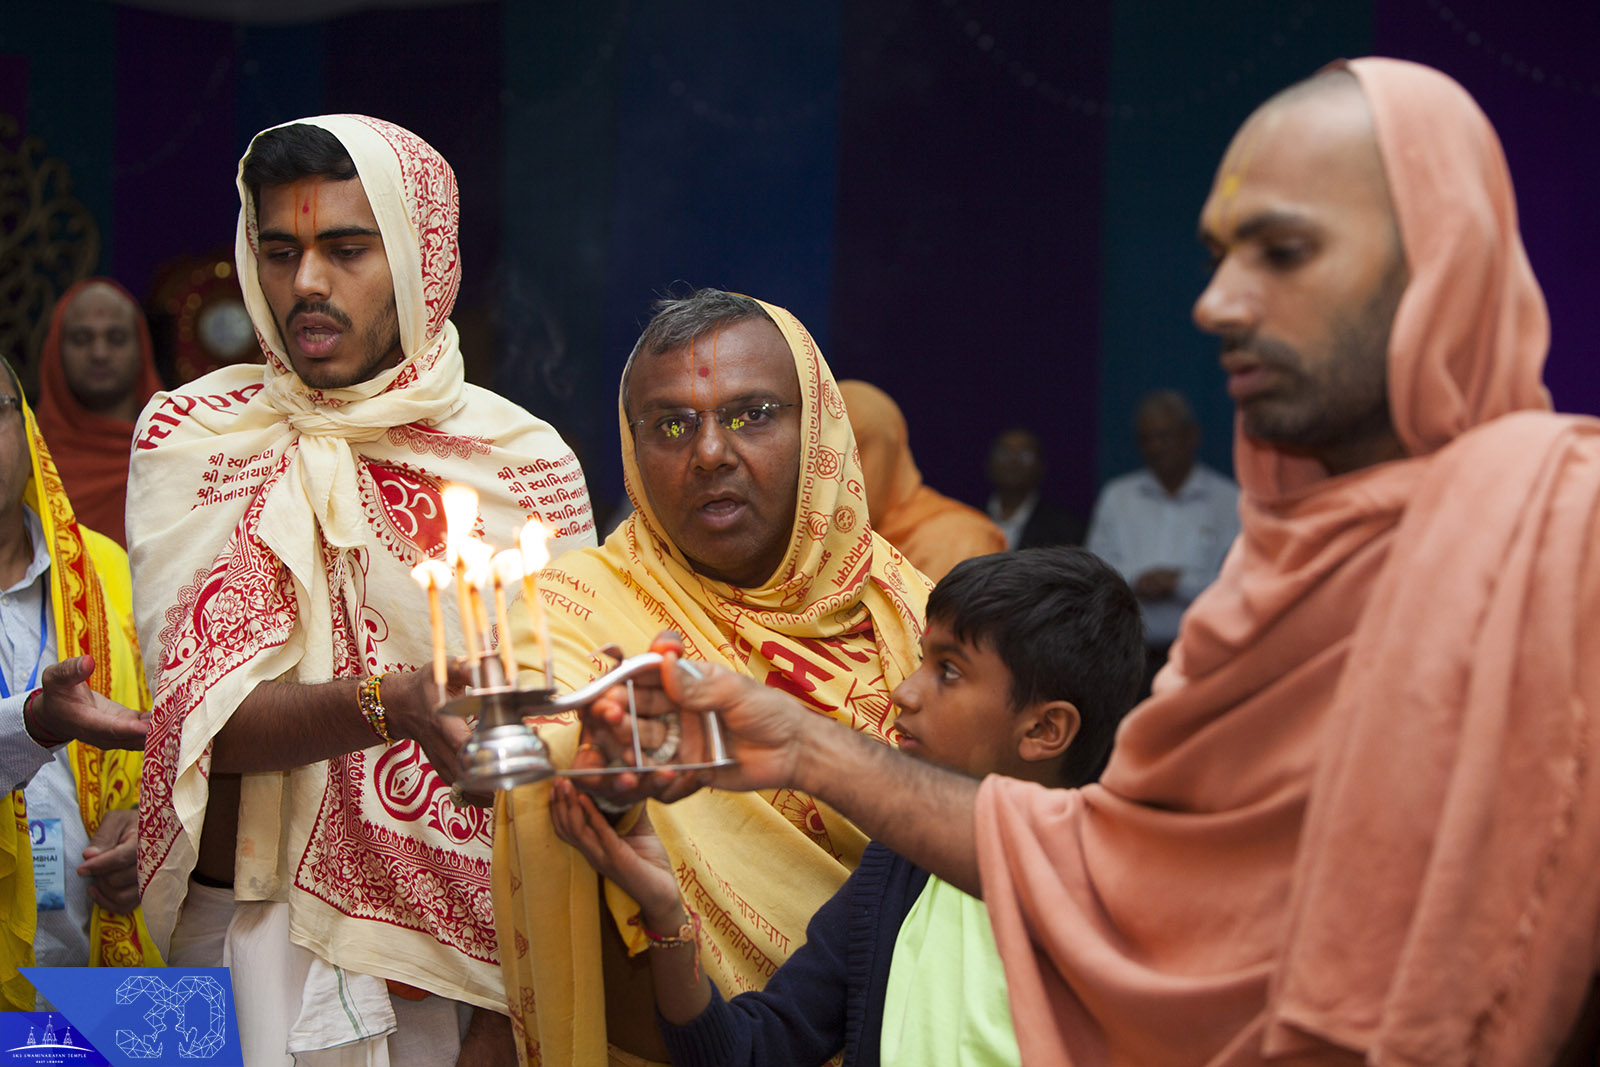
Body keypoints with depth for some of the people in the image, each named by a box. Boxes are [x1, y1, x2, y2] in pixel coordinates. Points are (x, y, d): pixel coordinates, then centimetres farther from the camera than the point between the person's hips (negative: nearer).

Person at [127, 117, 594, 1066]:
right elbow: (205, 722, -13)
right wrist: (388, 705, -32)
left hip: (463, 950, 0)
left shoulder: (526, 464, -2)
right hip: (244, 929, 0)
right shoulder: (189, 437, -2)